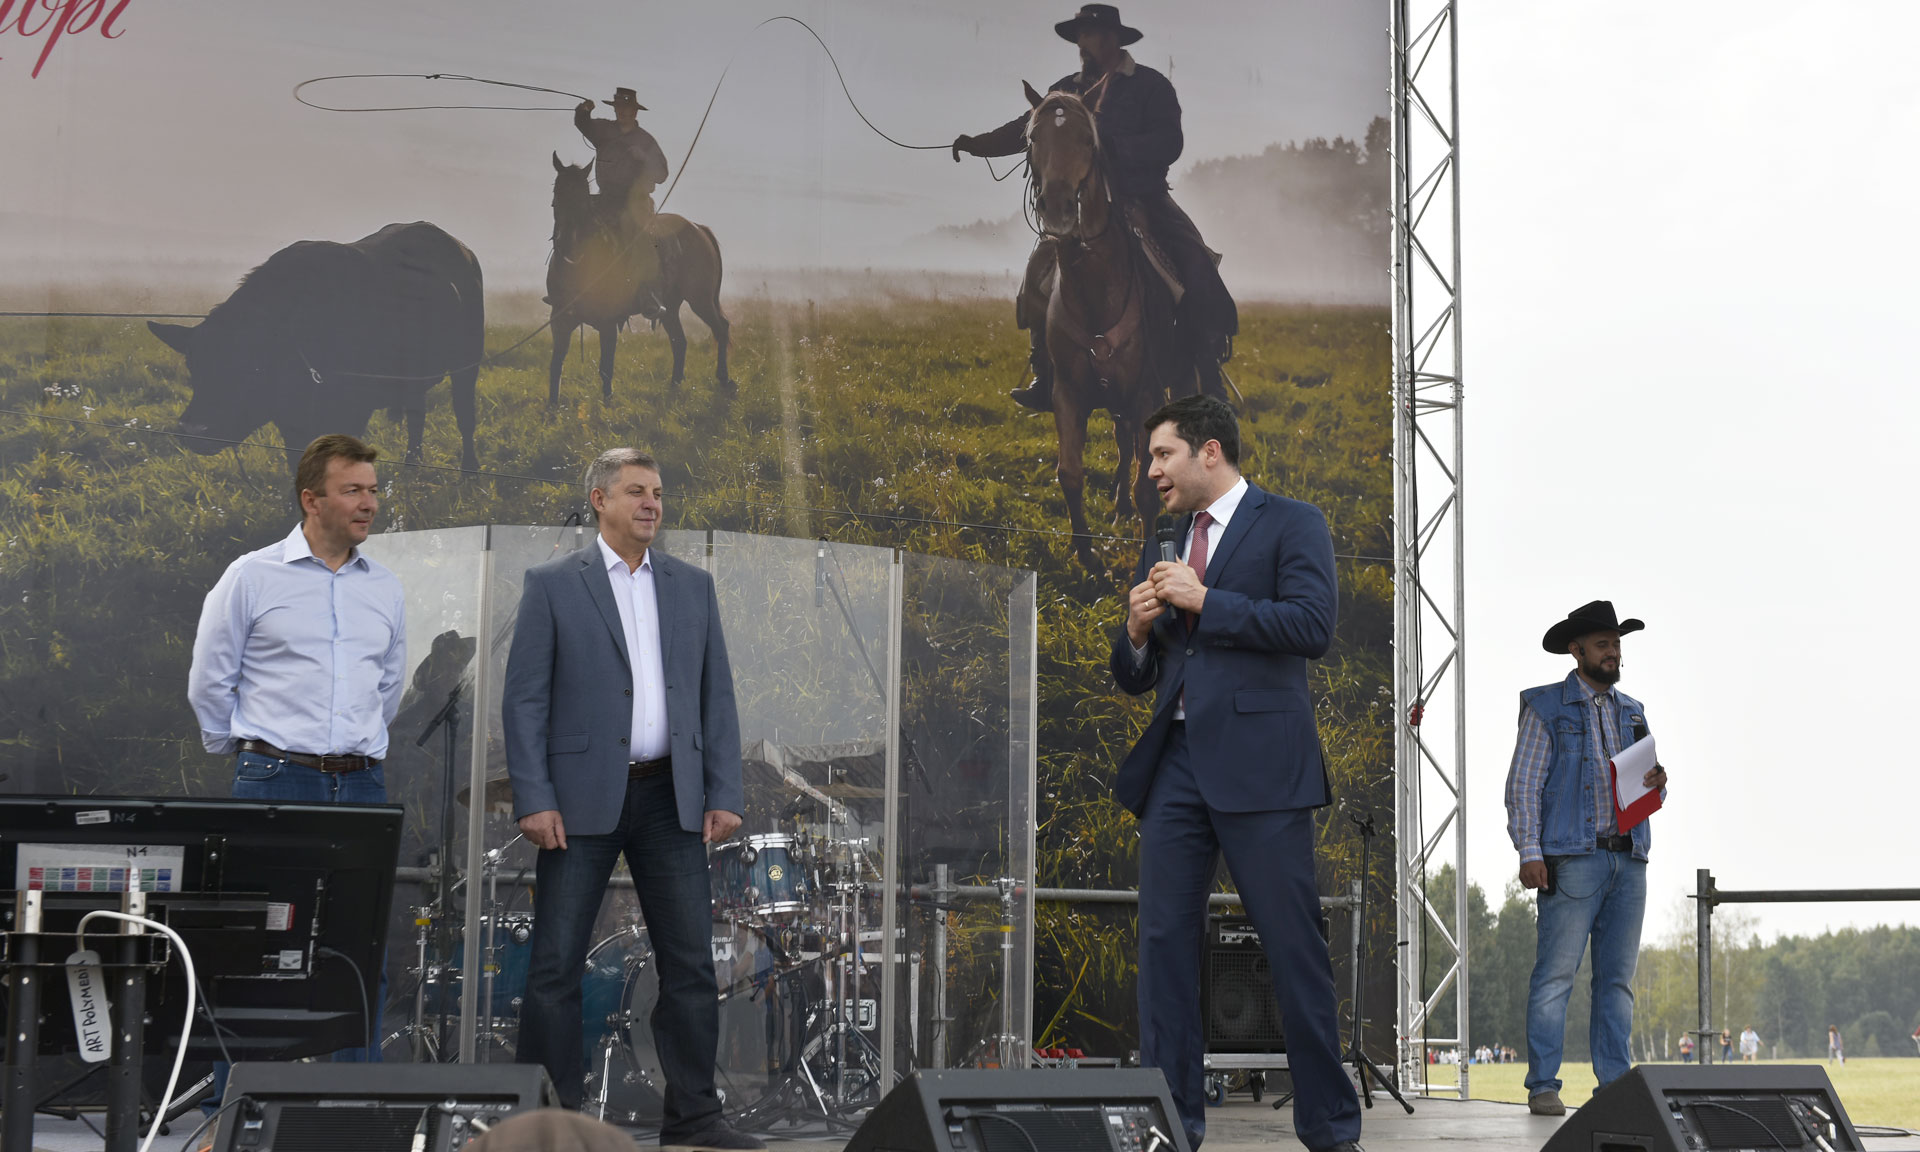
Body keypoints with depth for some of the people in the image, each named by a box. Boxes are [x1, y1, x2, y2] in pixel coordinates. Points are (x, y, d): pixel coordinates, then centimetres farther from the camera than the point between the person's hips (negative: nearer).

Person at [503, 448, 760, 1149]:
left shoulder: (692, 586, 12)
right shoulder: (552, 586, 1)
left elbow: (716, 696, 11)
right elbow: (523, 700, -3)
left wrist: (725, 795, 2)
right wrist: (533, 801, -11)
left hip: (670, 797, 3)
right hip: (583, 797, -3)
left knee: (690, 960, 2)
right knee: (556, 964, -1)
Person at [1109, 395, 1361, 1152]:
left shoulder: (1290, 524, 3)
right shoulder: (1163, 553, 21)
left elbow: (1313, 626, -12)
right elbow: (1133, 679, 23)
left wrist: (1206, 602, -11)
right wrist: (1137, 630, 2)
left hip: (1259, 762, -6)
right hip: (1175, 763, 6)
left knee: (1295, 948, -4)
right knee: (1164, 940, 1)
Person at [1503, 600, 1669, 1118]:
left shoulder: (1630, 712, 21)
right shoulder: (1545, 707, 4)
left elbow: (1647, 795, 23)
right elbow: (1523, 785, -2)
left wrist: (1656, 784, -1)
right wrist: (1529, 852, -12)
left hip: (1628, 861, 6)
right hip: (1572, 858, -6)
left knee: (1618, 978, 5)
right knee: (1555, 974, -9)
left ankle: (1615, 1084, 8)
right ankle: (1543, 1086, -7)